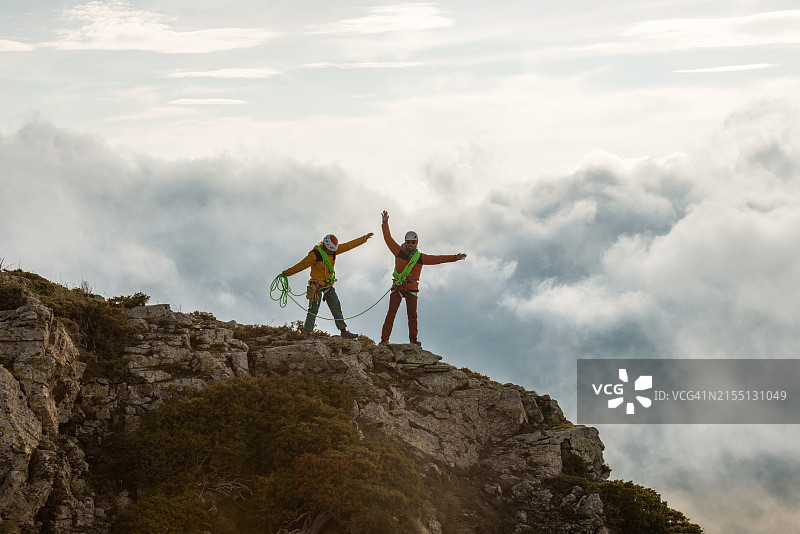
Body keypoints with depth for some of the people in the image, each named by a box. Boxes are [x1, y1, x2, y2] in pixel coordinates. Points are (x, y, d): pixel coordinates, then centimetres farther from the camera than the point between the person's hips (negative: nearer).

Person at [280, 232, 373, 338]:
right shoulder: (315, 254, -18)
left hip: (329, 285, 6)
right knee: (314, 309, -7)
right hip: (317, 285, -6)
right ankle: (307, 333, -1)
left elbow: (349, 245, 9)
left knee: (336, 307, 4)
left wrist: (365, 238, 13)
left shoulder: (334, 249, 1)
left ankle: (343, 331, 5)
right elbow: (302, 265, -15)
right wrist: (286, 273, -13)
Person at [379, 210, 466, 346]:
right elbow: (388, 238, 1)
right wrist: (385, 223, -6)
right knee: (391, 313, -8)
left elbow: (437, 259, 7)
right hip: (397, 286, -2)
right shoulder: (399, 251, 2)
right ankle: (384, 339, -10)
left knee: (412, 315, -1)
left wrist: (455, 257, 3)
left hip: (412, 288, 2)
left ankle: (413, 340, 6)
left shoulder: (421, 257, 6)